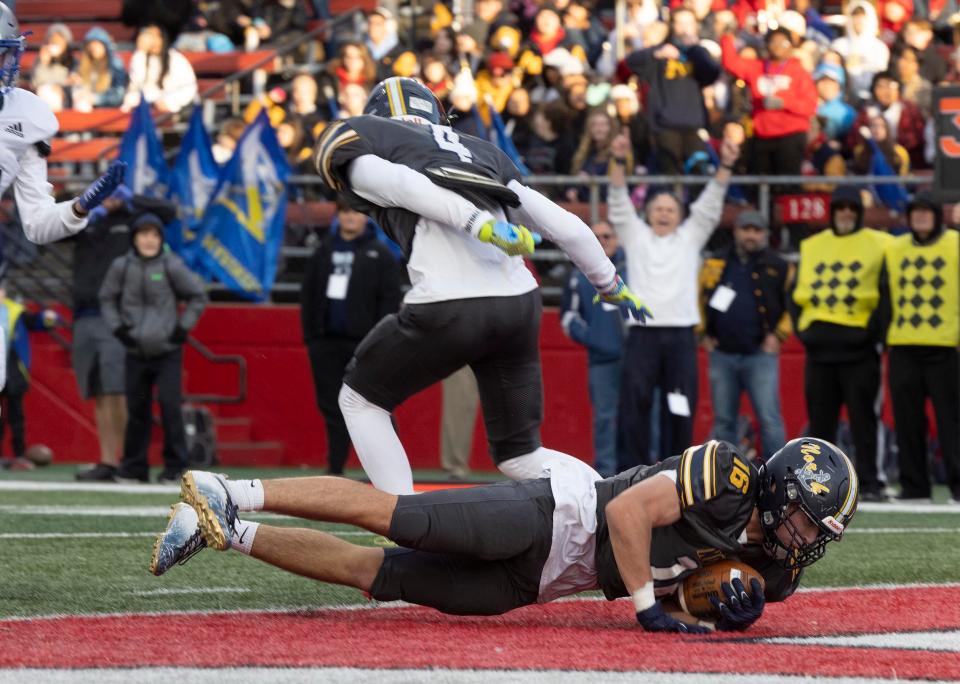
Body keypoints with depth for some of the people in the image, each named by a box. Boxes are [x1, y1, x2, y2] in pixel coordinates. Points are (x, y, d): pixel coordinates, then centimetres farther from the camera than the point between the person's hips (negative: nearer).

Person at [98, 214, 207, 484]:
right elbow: (107, 298, 15)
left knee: (170, 405, -11)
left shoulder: (171, 266, -6)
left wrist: (183, 328, -2)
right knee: (136, 408, 6)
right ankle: (133, 466, 16)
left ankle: (174, 466, -3)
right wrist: (116, 327, 4)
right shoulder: (122, 266, 0)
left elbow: (198, 296, 4)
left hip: (168, 352, -3)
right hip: (136, 353, 3)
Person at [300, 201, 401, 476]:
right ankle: (334, 468, 9)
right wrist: (310, 334, 5)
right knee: (332, 407, 4)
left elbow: (390, 299, -4)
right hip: (326, 340, 4)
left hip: (363, 342, -4)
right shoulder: (324, 251, 13)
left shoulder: (380, 254, 1)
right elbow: (308, 295, 14)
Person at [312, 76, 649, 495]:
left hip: (449, 306, -5)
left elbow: (399, 185, -7)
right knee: (520, 455, 17)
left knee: (360, 399, 20)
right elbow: (564, 226, 25)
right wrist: (609, 283, 40)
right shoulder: (480, 150, 30)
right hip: (520, 303, 5)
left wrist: (481, 225, -20)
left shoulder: (350, 138, 16)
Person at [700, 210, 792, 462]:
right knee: (723, 421, 8)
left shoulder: (779, 268, 3)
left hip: (761, 354, -3)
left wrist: (778, 335, -1)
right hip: (722, 355, 3)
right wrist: (704, 334, 10)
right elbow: (699, 299, 18)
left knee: (769, 419, -9)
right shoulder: (715, 265, 10)